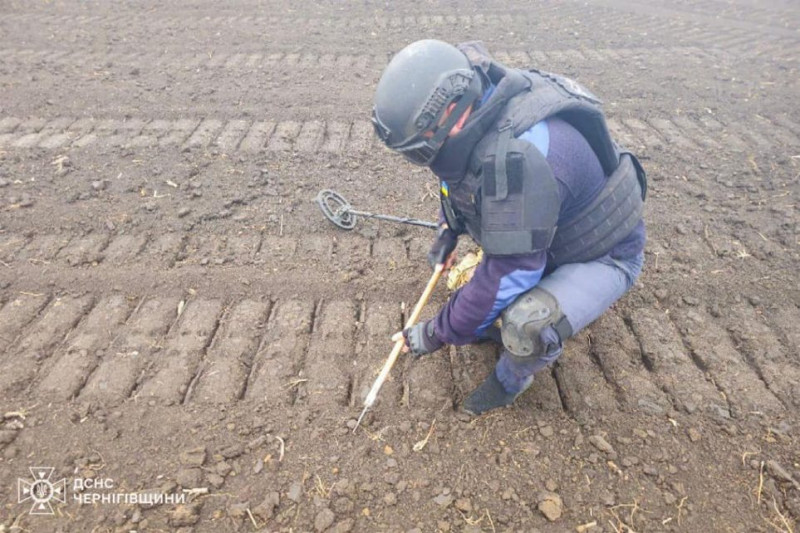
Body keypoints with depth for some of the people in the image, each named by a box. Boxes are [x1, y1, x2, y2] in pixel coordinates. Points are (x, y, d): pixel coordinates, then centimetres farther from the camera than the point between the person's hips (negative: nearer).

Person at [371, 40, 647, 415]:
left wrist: (439, 333, -22)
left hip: (604, 255, -8)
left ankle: (512, 379, 5)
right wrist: (448, 228, -1)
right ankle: (493, 324, 20)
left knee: (528, 325, -31)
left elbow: (511, 272, -34)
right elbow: (456, 175, 12)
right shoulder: (474, 110, -12)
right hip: (556, 230, 9)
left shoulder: (521, 155, -39)